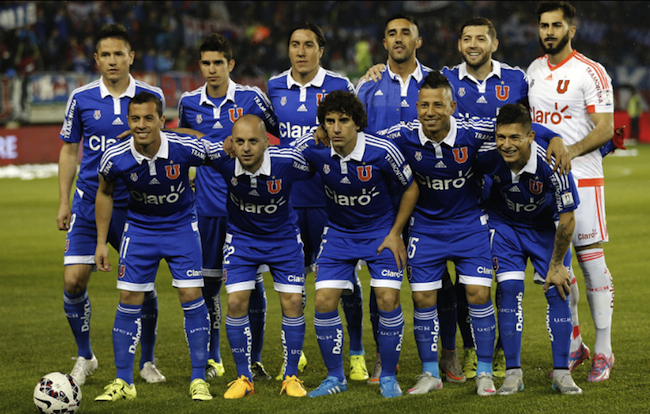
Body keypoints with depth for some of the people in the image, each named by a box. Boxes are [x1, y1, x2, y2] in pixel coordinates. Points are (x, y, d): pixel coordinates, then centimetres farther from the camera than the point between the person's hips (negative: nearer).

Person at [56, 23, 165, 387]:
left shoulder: (151, 96, 0)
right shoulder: (81, 98, 1)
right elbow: (69, 151, 10)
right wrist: (64, 202, 5)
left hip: (135, 206, 0)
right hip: (88, 203, 1)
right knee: (74, 280, -8)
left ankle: (147, 361, 19)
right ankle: (85, 357, 12)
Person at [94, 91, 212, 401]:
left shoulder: (185, 148, -26)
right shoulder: (115, 158, -20)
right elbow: (105, 193, 0)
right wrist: (101, 242, 1)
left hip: (182, 226, -1)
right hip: (139, 227, 1)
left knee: (191, 295, -8)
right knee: (129, 299, -2)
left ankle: (199, 379, 2)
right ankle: (123, 382, 8)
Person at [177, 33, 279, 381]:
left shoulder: (251, 98, -3)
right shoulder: (189, 103, 5)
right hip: (207, 206, 2)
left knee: (252, 282, -1)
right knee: (208, 282, 3)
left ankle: (254, 360, 10)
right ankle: (212, 359, 16)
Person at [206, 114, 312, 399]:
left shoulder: (287, 161, -29)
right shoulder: (223, 158, -26)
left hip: (283, 238, 0)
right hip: (240, 237, 1)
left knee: (293, 302, -6)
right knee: (236, 302, -9)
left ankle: (291, 377, 9)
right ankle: (243, 378, 6)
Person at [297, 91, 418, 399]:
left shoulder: (382, 151, -23)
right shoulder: (311, 148, -18)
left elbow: (410, 188, -6)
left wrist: (395, 233, -6)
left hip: (381, 230, -2)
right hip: (338, 232, 2)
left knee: (388, 300, -14)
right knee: (324, 301, -8)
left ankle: (388, 376, 4)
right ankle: (335, 377, 9)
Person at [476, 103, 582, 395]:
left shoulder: (552, 165, -34)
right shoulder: (487, 155, -28)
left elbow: (567, 220, -22)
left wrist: (556, 265, -15)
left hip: (546, 226, -1)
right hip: (505, 225, 1)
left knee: (557, 290, -9)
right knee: (509, 290, -11)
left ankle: (561, 372, 2)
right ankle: (513, 373, -5)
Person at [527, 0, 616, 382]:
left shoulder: (590, 72, -7)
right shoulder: (534, 71, 12)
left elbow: (606, 129, -12)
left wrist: (571, 151, -25)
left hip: (582, 178, -6)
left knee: (591, 261, -4)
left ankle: (603, 351, 1)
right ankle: (574, 345, 18)